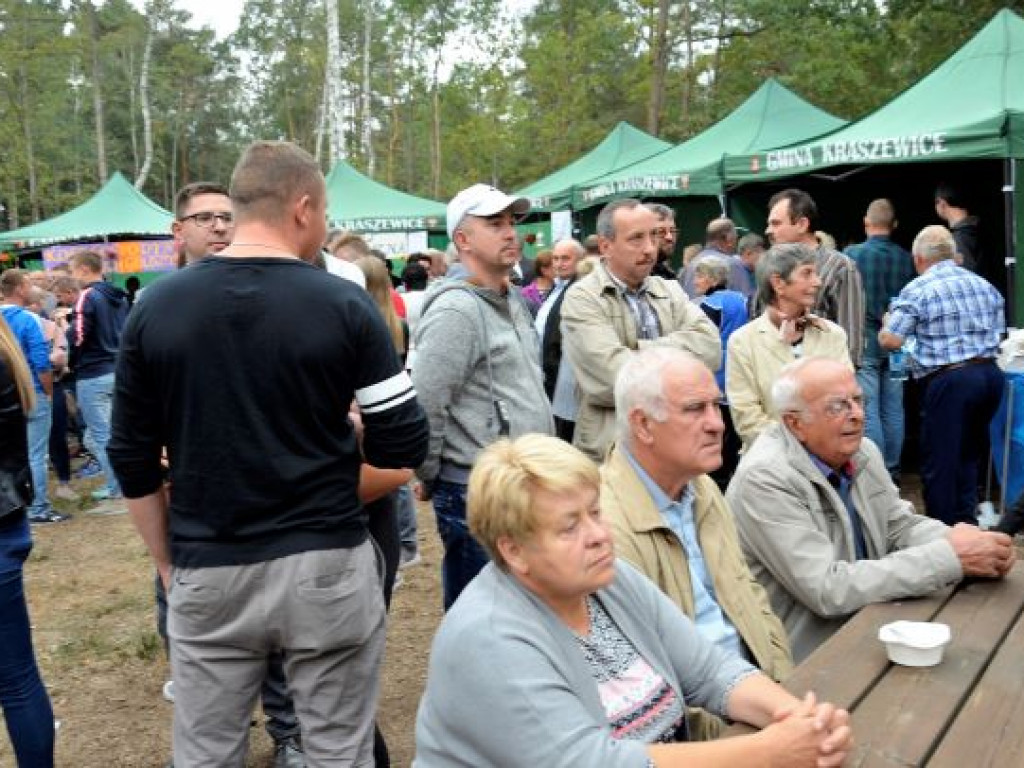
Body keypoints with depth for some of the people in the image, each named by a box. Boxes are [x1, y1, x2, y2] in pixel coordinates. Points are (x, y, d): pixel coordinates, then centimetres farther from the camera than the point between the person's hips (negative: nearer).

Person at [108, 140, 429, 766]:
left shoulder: (155, 308, -1)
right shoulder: (344, 305, -9)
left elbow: (133, 461, 4)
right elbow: (406, 446, -7)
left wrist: (169, 565, 15)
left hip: (208, 574, 3)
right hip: (326, 566, -2)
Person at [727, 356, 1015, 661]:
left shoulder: (863, 451, 2)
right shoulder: (765, 478, -23)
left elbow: (901, 525, 11)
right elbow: (827, 590, -26)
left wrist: (959, 542, -12)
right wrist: (949, 558, -25)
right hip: (808, 655, -7)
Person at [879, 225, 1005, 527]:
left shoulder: (916, 290, -6)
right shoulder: (985, 285, 13)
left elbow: (890, 341, -10)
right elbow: (998, 332, 17)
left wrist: (886, 325, 12)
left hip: (949, 380, -7)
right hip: (991, 373, 7)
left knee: (939, 462, 3)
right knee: (970, 454, 21)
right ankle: (966, 522, 26)